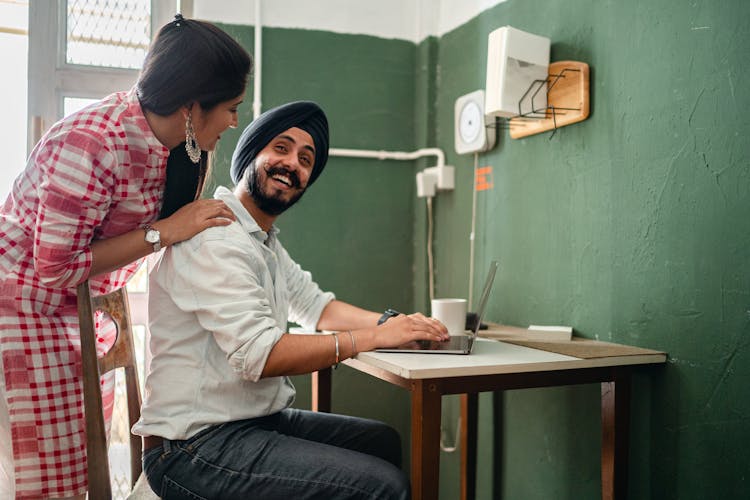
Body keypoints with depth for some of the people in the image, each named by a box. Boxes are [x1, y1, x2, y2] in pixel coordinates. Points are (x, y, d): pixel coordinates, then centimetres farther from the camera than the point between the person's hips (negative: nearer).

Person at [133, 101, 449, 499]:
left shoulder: (266, 241, 14)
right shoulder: (214, 239, -20)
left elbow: (315, 306, 18)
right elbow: (260, 355, -27)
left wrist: (393, 322, 1)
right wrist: (374, 336, -19)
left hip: (259, 419, 10)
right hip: (196, 446, -10)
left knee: (384, 441, 15)